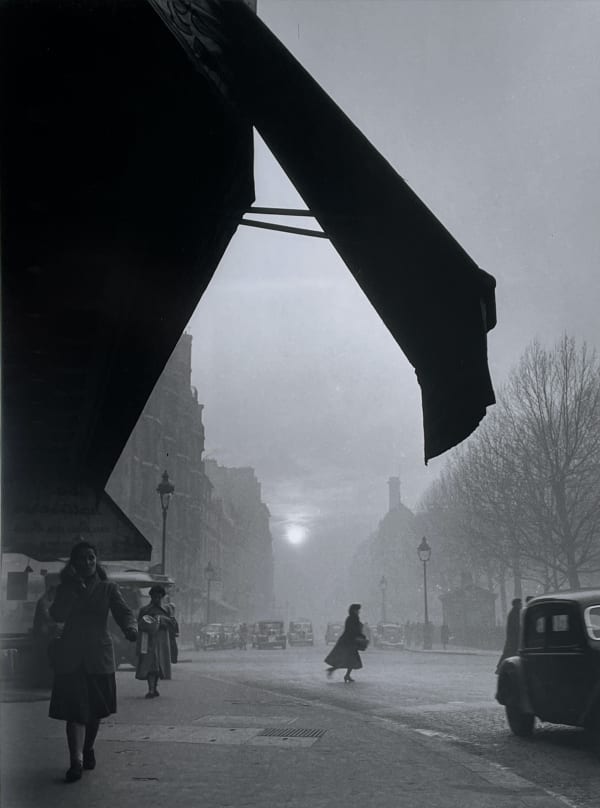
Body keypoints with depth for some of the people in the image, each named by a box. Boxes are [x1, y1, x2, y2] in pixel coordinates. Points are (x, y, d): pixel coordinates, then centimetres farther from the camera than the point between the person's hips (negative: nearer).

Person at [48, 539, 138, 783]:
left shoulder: (108, 588, 6)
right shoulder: (65, 588, 8)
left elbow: (123, 611, -7)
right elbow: (57, 615, -7)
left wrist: (130, 628, -29)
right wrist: (74, 591, -17)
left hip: (99, 656, 1)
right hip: (70, 657, -1)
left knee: (94, 710, 12)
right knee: (75, 710, -10)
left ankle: (88, 749, 34)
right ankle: (76, 760, -12)